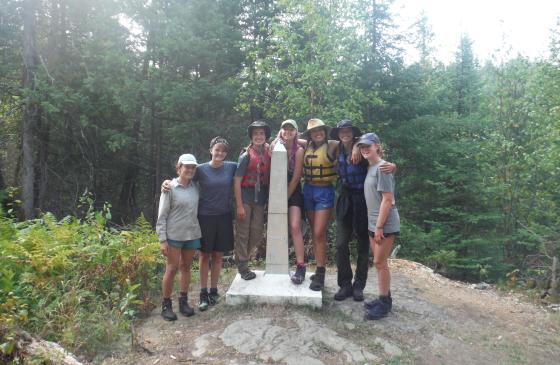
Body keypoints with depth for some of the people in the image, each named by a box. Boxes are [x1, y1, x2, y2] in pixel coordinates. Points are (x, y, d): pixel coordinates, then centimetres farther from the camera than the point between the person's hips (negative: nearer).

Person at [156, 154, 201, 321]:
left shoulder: (195, 187, 5)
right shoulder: (170, 188, -8)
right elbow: (162, 216, -8)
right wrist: (162, 240, -12)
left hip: (192, 234, 5)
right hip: (174, 235, -4)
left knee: (186, 267, 13)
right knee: (172, 269, 1)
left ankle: (183, 301, 26)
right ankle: (166, 305, 15)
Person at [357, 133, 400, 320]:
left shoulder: (382, 167, -15)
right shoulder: (370, 168, 11)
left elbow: (387, 199, -19)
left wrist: (379, 226, -19)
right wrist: (374, 225, 13)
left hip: (385, 224, -8)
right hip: (373, 223, 9)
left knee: (380, 263, -1)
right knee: (379, 263, 14)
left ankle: (385, 302, 11)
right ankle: (384, 298, 26)